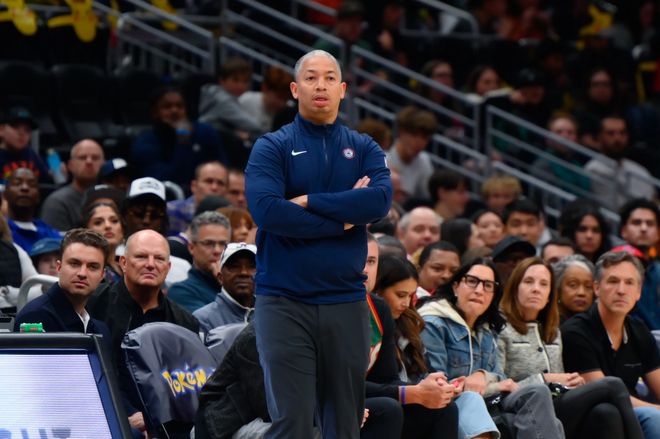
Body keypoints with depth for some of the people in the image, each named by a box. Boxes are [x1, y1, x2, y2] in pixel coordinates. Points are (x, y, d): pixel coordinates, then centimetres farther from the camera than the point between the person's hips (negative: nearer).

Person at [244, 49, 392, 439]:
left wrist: (309, 202, -12)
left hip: (346, 302, 3)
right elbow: (266, 210, -15)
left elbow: (380, 200, -8)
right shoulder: (272, 148, 2)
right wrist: (343, 218, -9)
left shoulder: (364, 150, 11)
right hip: (285, 303, -3)